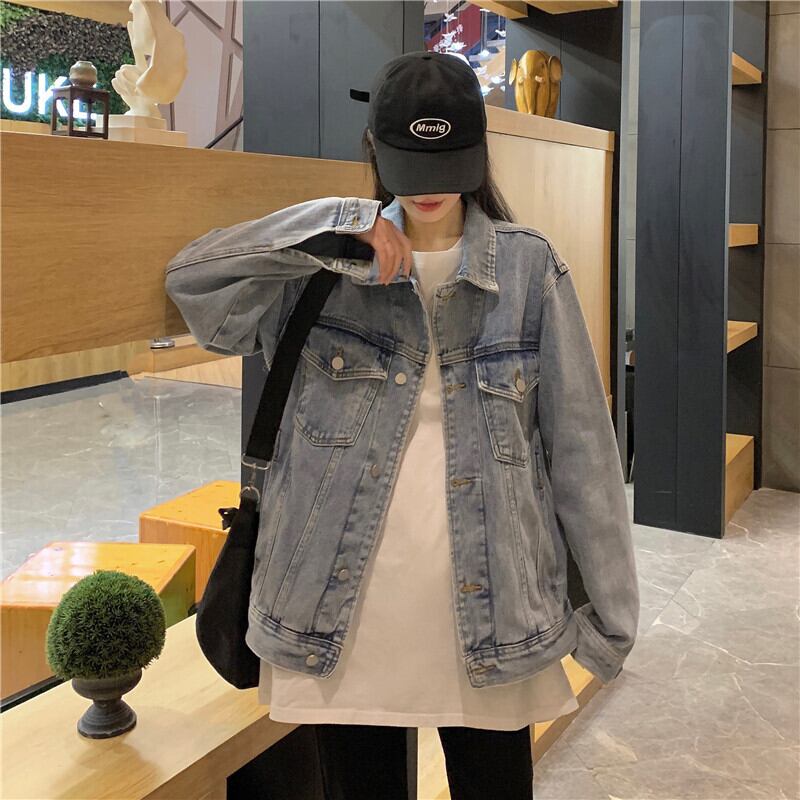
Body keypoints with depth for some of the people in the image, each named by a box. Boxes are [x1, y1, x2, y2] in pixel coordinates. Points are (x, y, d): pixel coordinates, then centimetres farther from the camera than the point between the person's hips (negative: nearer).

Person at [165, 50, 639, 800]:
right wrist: (338, 229, -21)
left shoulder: (529, 267, -3)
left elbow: (580, 445, -2)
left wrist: (609, 608, 0)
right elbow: (188, 277, -13)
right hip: (342, 616, 1)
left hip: (489, 616, 0)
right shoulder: (330, 267, 0)